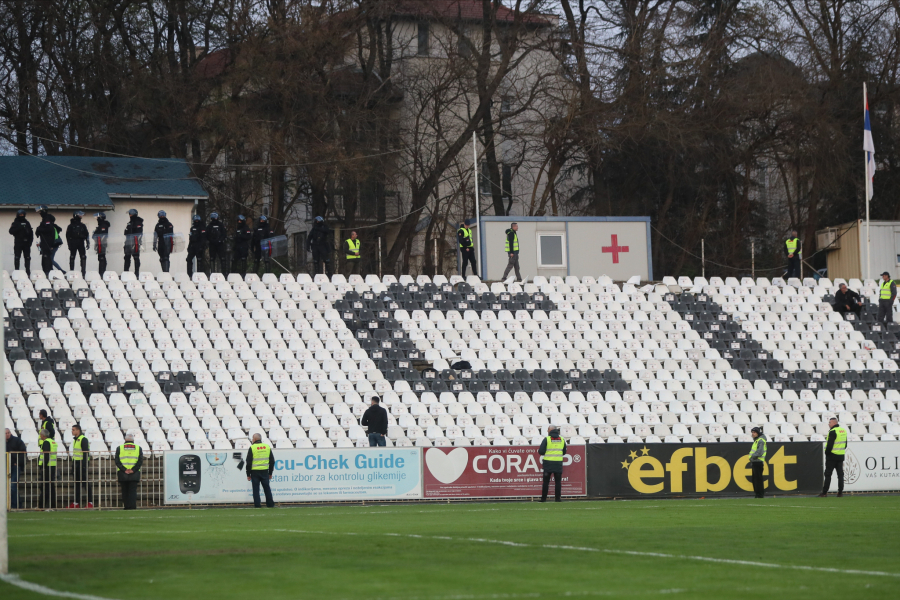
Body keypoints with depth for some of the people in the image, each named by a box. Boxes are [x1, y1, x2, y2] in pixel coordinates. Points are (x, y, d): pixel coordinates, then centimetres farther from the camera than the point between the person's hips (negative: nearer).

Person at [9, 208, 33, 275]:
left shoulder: (27, 223, 12)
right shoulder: (15, 223, 4)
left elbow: (31, 232, 10)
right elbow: (11, 231, -7)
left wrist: (30, 241, -1)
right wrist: (19, 228, -19)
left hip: (26, 243, 2)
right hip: (18, 243, -2)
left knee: (27, 258, 2)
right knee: (17, 258, -3)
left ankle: (28, 272, 6)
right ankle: (16, 271, 0)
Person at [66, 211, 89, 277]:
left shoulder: (83, 226, 14)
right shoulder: (71, 226, 3)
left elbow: (86, 235, 15)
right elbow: (68, 236, 0)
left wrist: (88, 243, 7)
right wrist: (69, 244, -8)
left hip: (81, 244, 3)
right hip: (73, 243, -3)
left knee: (83, 258, -3)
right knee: (72, 258, 0)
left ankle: (83, 272, -1)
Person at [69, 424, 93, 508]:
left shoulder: (83, 439, -12)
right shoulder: (75, 440, 15)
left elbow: (86, 453, -17)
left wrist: (84, 464, -22)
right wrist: (73, 464, 19)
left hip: (82, 463, -9)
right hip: (75, 463, 9)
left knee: (86, 482, -5)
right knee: (77, 483, 9)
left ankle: (90, 502, -2)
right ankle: (76, 503, 12)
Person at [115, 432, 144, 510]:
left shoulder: (119, 448, 7)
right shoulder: (138, 448, 8)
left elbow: (117, 461, -3)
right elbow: (140, 461, -4)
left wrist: (124, 470, -10)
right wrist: (133, 470, -10)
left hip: (122, 474, 0)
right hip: (134, 474, 0)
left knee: (125, 491, 8)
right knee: (133, 491, -1)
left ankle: (126, 506, 4)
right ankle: (132, 506, -10)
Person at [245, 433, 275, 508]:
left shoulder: (252, 448, -5)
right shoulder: (267, 447, 7)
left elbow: (249, 462, -6)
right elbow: (272, 461, 11)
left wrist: (248, 474, 1)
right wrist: (270, 473, 17)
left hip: (255, 472, -3)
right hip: (265, 471, 3)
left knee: (256, 489, 2)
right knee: (267, 488, 9)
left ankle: (257, 505, 0)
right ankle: (270, 504, 9)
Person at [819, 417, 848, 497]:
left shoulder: (833, 432, -15)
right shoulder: (844, 431, 11)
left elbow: (830, 444, -19)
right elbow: (845, 444, 18)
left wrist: (827, 453, -8)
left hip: (832, 456, -7)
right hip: (841, 456, 7)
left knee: (828, 474, -2)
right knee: (840, 474, 8)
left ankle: (824, 492, -1)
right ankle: (840, 492, 7)